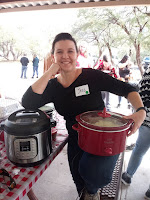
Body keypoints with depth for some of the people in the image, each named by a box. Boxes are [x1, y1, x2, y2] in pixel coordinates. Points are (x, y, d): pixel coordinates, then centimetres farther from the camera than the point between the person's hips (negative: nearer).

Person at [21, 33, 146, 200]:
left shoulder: (92, 76, -14)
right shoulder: (52, 86, -4)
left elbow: (127, 89, -8)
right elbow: (27, 102, -20)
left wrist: (141, 111, -26)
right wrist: (50, 71, -20)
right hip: (76, 140, 4)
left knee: (91, 170, -27)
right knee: (79, 181, 13)